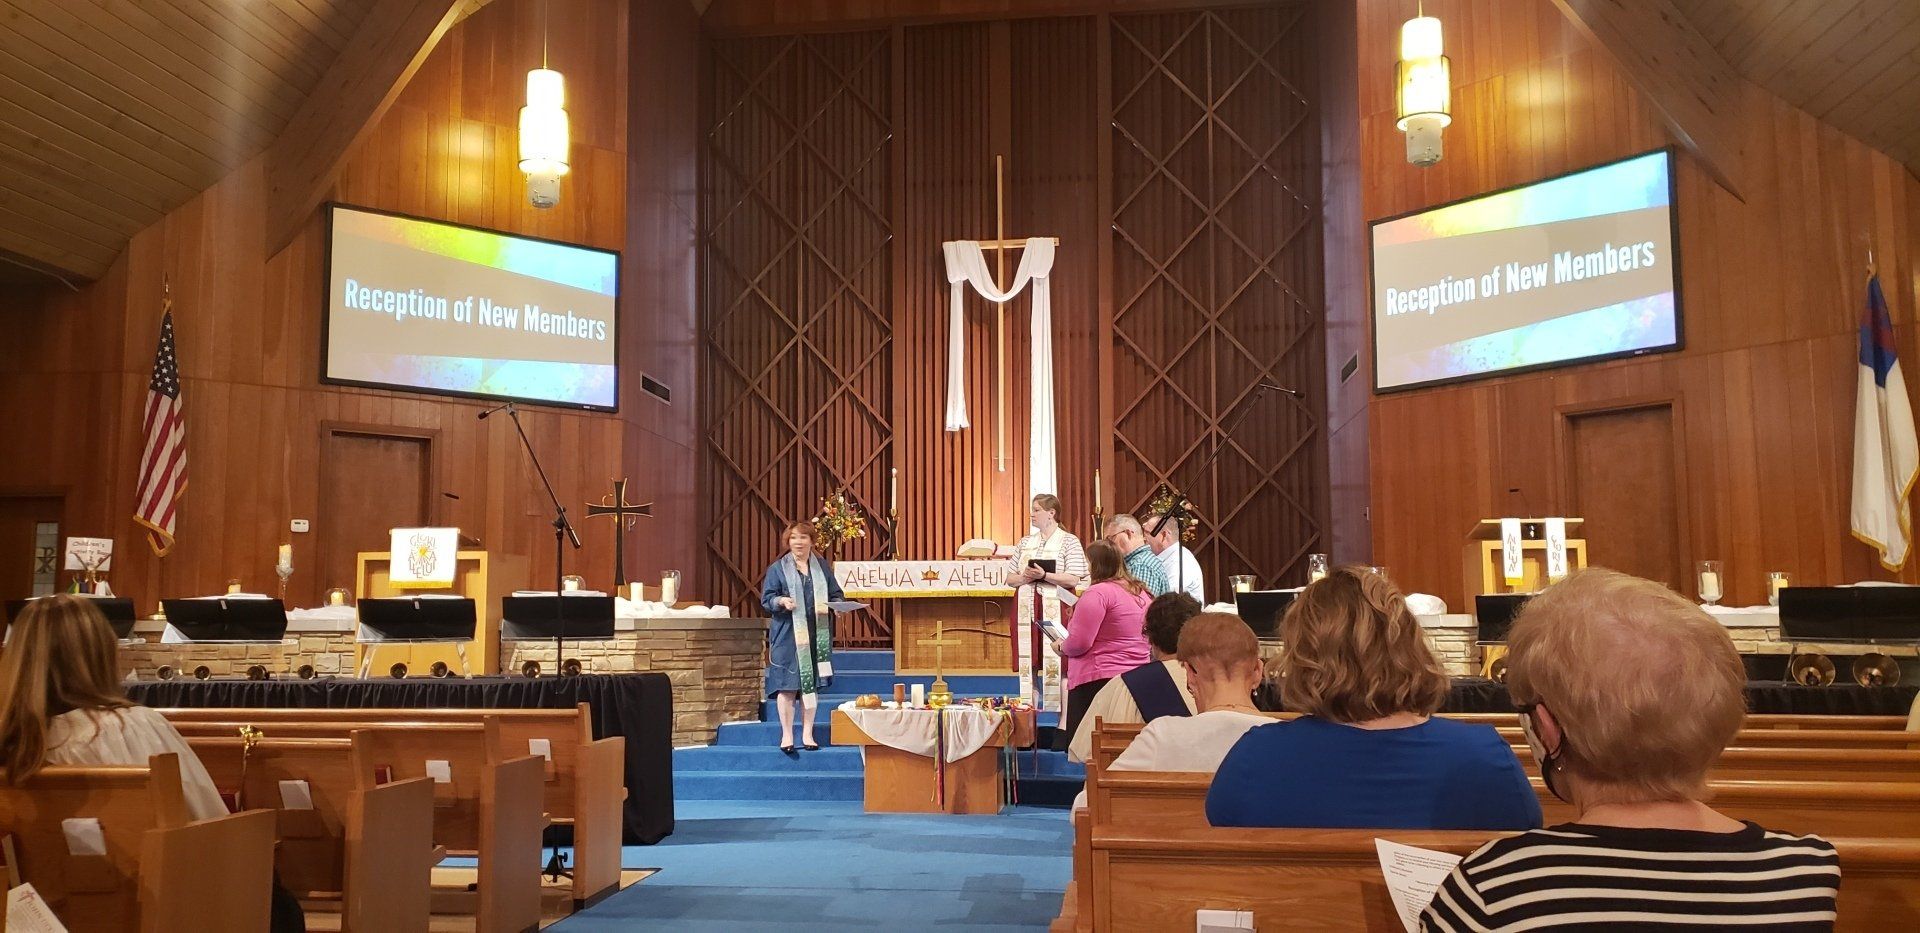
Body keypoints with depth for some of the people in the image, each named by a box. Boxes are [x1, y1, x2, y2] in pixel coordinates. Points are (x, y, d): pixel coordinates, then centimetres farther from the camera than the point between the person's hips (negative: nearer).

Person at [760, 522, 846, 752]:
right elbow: (766, 598, -1)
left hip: (816, 635, 3)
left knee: (811, 684, 5)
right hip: (787, 635, -3)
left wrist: (834, 605, -8)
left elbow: (836, 594, 14)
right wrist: (780, 601, -22)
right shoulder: (778, 568, 3)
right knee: (787, 685, -4)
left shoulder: (822, 566, 11)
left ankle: (807, 734, 14)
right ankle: (787, 736, 4)